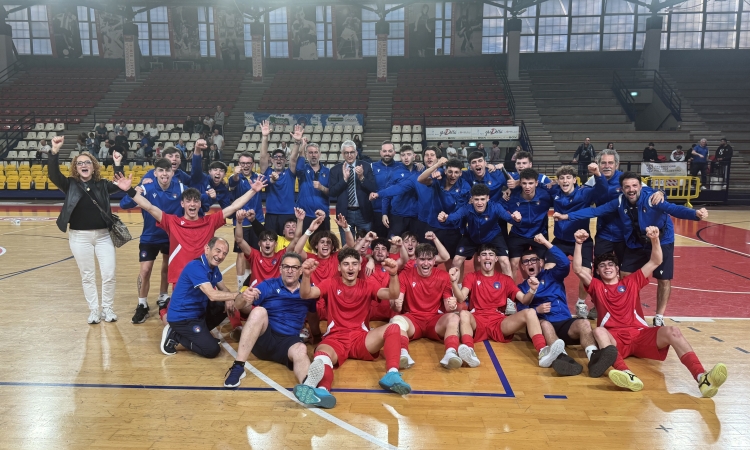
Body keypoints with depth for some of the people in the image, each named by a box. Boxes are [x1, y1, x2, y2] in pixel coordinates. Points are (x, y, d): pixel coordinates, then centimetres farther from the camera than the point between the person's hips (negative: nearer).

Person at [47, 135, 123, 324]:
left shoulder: (102, 185, 7)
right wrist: (54, 152, -26)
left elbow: (118, 185, -7)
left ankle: (108, 308, 17)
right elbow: (54, 175, -13)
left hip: (103, 235, 0)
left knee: (109, 274, -1)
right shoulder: (70, 185, 2)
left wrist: (118, 165, -17)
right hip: (79, 237, 0)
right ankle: (93, 310, 20)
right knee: (87, 276, 8)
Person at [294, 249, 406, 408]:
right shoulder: (331, 284, 10)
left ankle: (392, 374, -40)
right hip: (335, 339, -2)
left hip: (361, 339, 2)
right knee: (322, 354, -37)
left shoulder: (367, 286, 12)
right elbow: (305, 294, -6)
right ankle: (322, 390, -68)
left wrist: (393, 274, -25)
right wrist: (306, 275, -28)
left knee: (393, 328, -23)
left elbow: (392, 295, -4)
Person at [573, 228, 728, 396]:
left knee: (672, 331, -27)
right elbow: (578, 269, 3)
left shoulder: (632, 281, 23)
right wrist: (579, 243, -10)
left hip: (641, 335, 3)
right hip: (615, 339, -2)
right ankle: (627, 374, -62)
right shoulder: (597, 287, 18)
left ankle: (702, 378, -46)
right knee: (598, 331, -38)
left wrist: (655, 240, -3)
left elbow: (655, 262, 15)